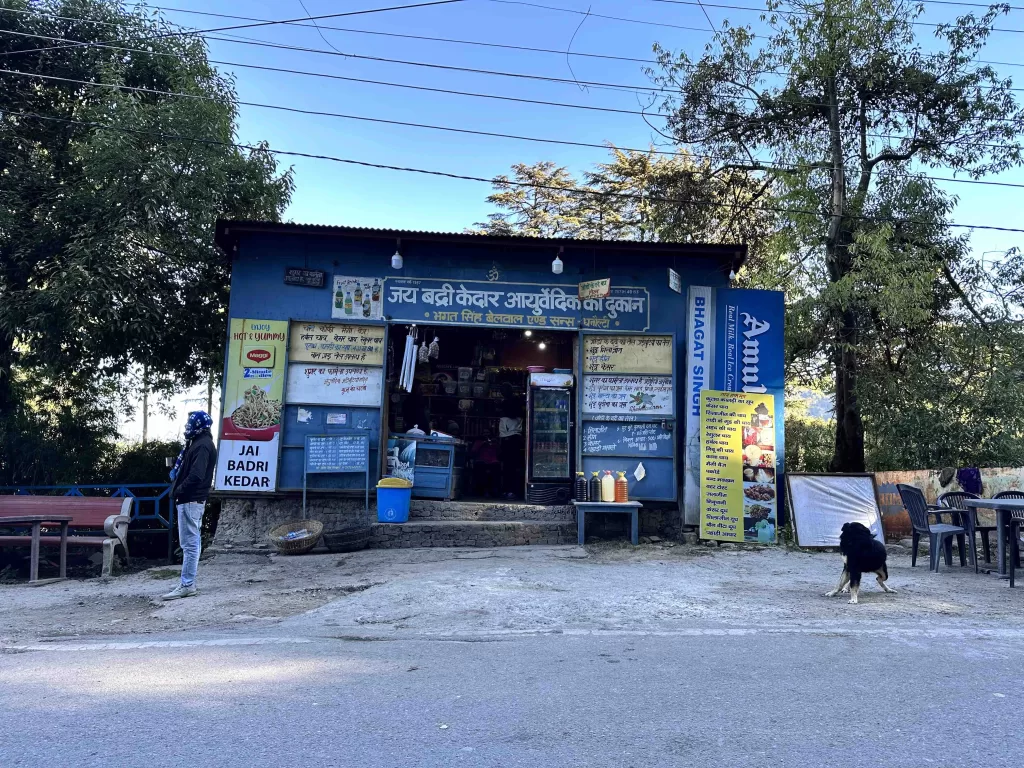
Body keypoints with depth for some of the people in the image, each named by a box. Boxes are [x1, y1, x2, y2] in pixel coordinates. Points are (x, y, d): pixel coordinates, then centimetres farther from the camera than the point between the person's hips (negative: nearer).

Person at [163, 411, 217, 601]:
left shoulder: (202, 446, -16)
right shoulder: (199, 443, 17)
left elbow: (196, 476, -26)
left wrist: (178, 491, -16)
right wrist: (177, 489, 9)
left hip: (190, 500, -11)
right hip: (193, 499, 11)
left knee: (189, 543, -8)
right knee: (193, 542, 13)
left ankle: (187, 585, -5)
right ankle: (189, 583, 20)